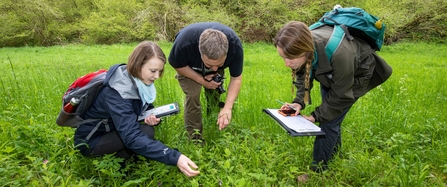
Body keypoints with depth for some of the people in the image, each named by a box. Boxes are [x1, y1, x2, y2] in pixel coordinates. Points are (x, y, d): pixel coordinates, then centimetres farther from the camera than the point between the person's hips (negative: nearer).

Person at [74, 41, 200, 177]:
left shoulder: (137, 80, -9)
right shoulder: (116, 93, -33)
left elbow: (146, 107, 7)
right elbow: (132, 138, -41)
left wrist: (152, 116, -18)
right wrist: (175, 158, -49)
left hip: (113, 130, 8)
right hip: (91, 140, -8)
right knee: (146, 132, -26)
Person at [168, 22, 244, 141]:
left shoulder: (235, 45, -38)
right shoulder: (184, 42, -44)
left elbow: (236, 78, -27)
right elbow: (177, 65, -22)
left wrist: (227, 108, -39)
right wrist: (202, 80, -31)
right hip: (188, 66, -2)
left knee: (215, 95, 0)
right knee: (193, 94, -20)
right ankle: (195, 139, -7)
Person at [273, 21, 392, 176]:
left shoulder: (339, 54, -46)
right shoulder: (303, 44, -30)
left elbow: (340, 95, -30)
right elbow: (302, 75, -12)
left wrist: (316, 116, -25)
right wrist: (298, 102, -26)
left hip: (357, 72, -6)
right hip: (331, 72, 6)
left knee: (329, 121, -8)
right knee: (329, 113, 16)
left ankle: (318, 168, 9)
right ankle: (334, 151, 41)